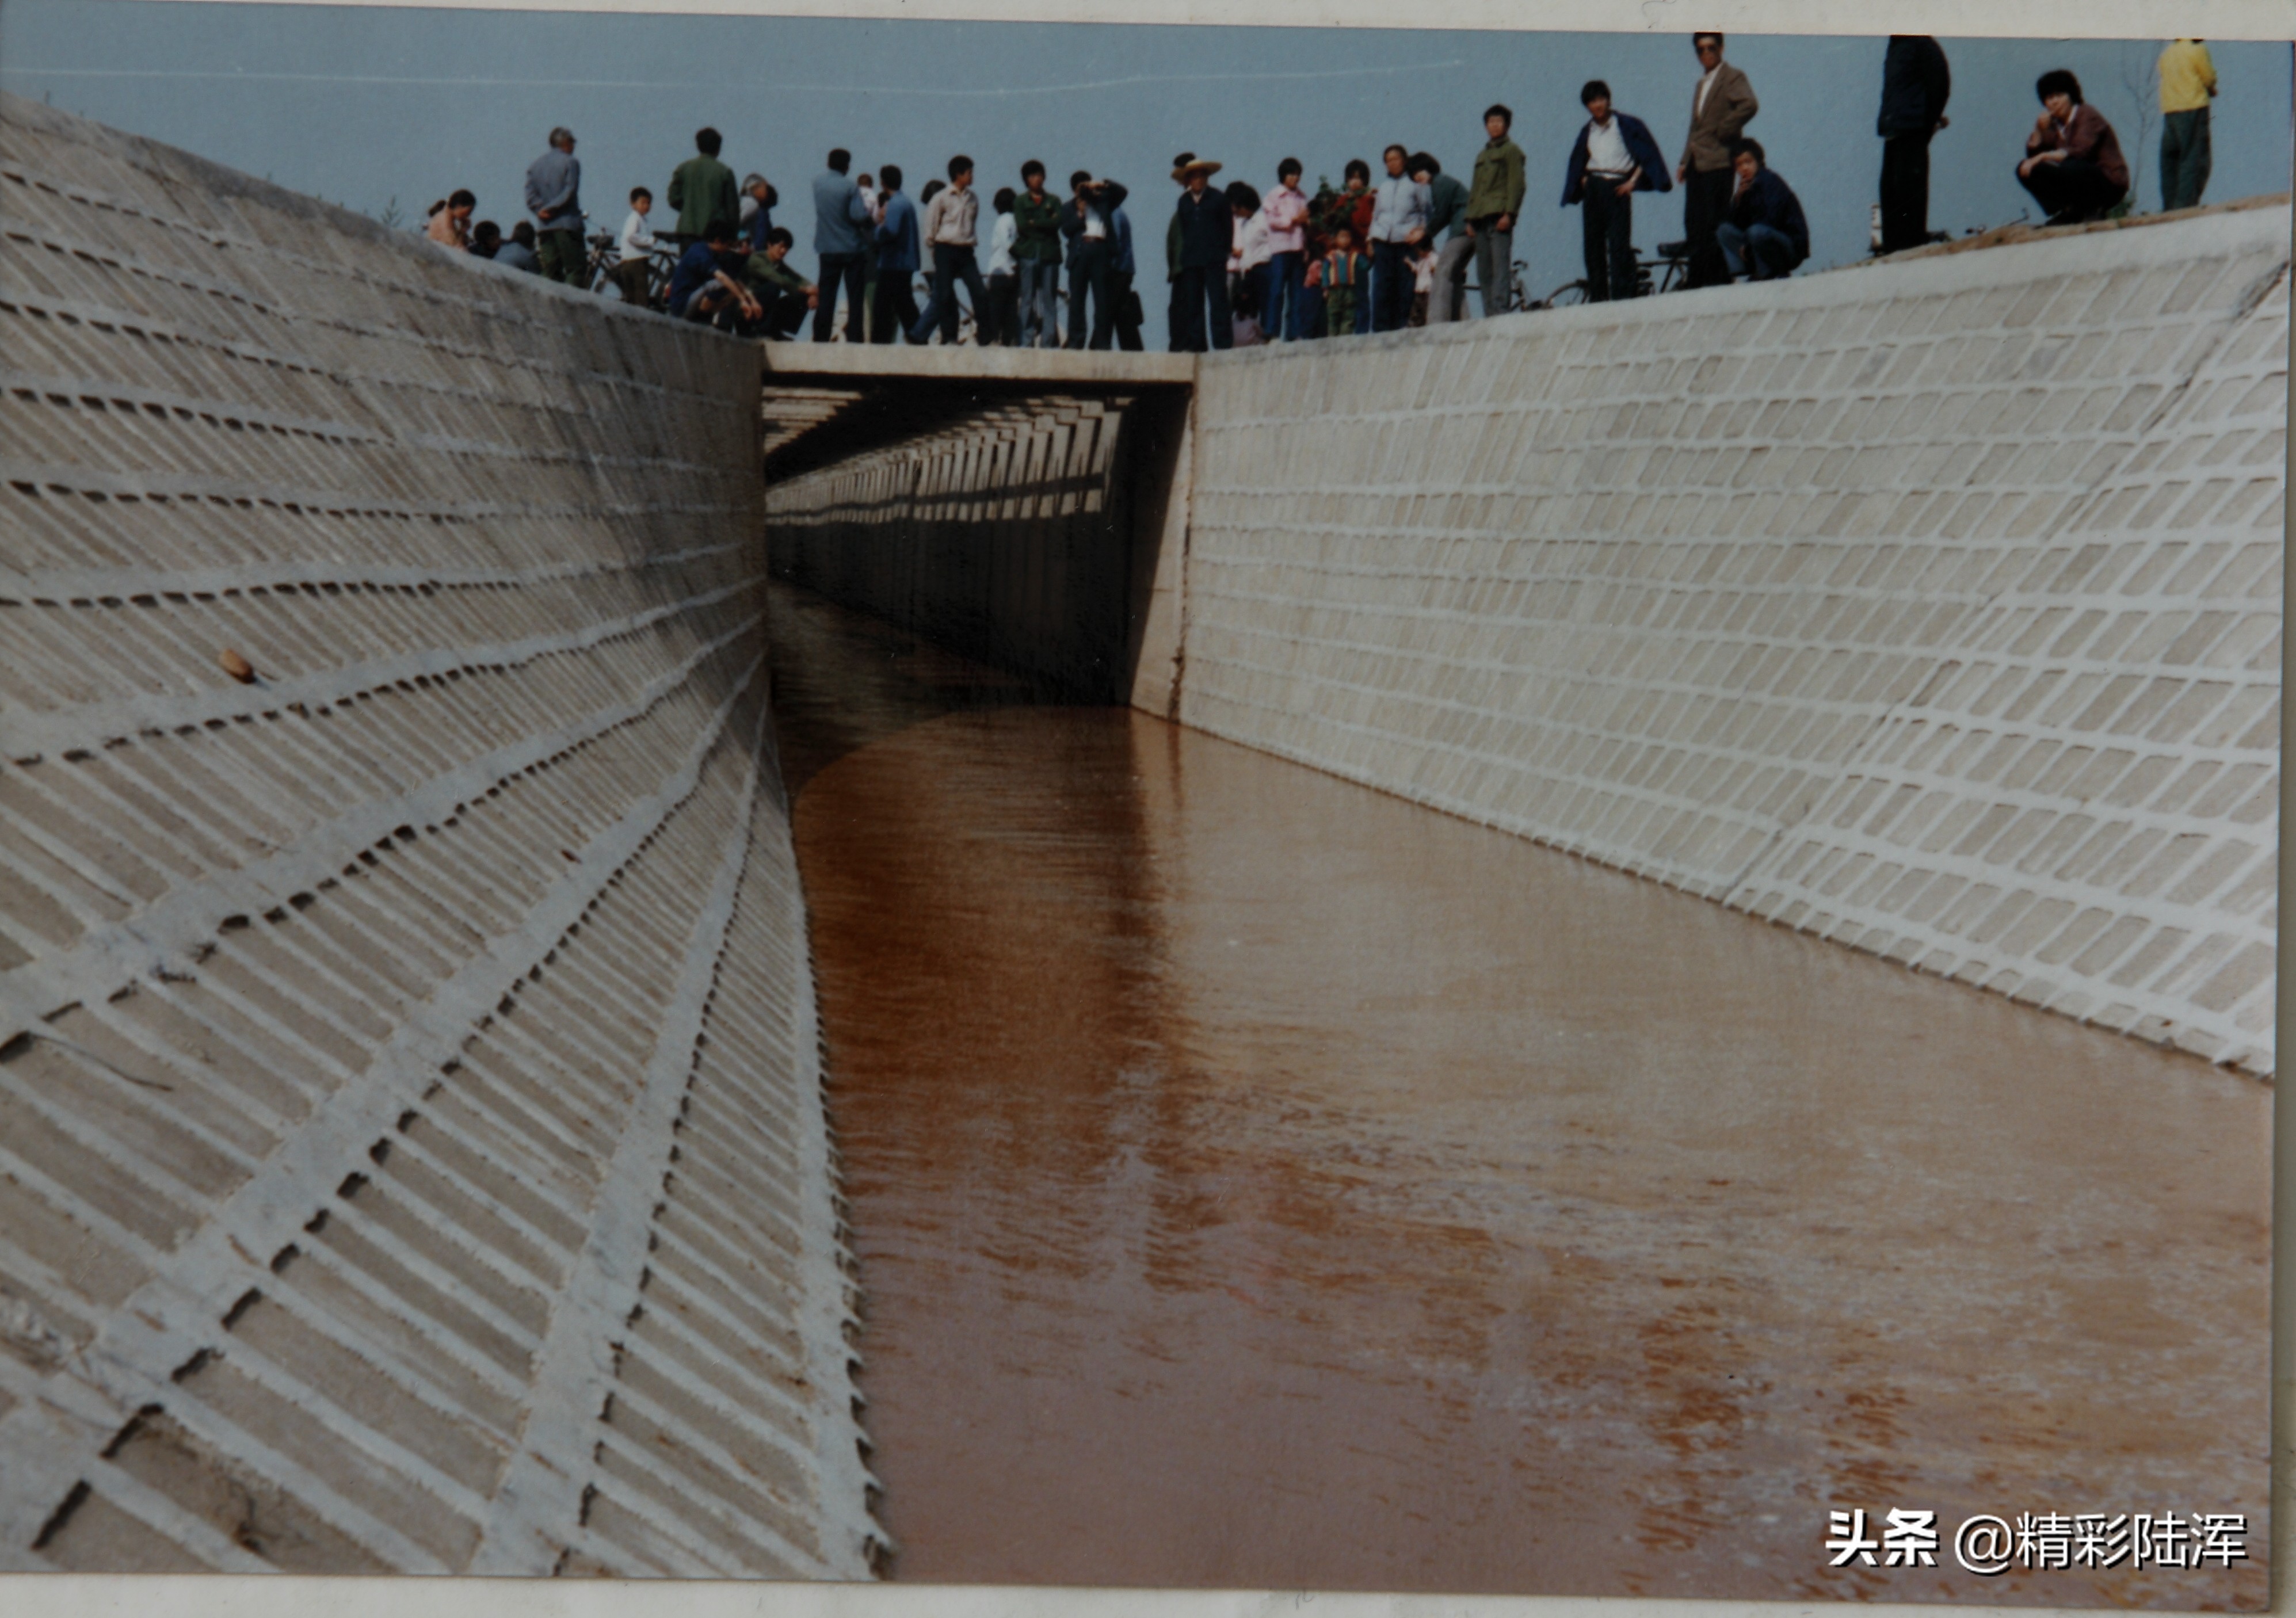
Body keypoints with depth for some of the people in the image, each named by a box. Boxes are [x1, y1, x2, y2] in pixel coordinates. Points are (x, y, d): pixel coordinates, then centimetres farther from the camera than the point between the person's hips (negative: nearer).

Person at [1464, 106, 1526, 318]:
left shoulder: (1511, 150, 5)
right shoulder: (1482, 155, 25)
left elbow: (1516, 183, -4)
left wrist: (1509, 214, -15)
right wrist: (1470, 219, 14)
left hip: (1499, 216, -7)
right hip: (1481, 218, 7)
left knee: (1500, 267, -15)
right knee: (1483, 272, 2)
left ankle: (1500, 311, -22)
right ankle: (1489, 314, 1)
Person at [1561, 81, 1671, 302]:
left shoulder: (1627, 125, 1)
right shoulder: (1587, 131, 15)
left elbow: (1648, 156, 1)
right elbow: (1578, 163, 28)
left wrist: (1632, 182, -7)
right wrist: (1584, 181, 10)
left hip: (1617, 188, -5)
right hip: (1593, 190, 5)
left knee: (1619, 243, -12)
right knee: (1593, 243, 1)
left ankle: (1623, 295, -14)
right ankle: (1597, 296, 5)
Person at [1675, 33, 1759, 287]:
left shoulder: (1732, 77, -4)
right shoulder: (1702, 83, 22)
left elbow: (1749, 105, -23)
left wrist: (1723, 131, -15)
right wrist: (1685, 161, 15)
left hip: (1718, 161, -8)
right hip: (1697, 162, 8)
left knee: (1714, 226, -8)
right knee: (1693, 224, 6)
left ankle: (1717, 279, -6)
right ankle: (1695, 280, 11)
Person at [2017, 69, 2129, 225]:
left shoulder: (2087, 115, -10)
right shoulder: (2053, 124, 10)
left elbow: (2080, 152, -26)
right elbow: (2033, 153, 4)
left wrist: (2044, 156, -33)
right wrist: (2039, 129, -10)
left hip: (2108, 185, -7)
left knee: (2071, 168, -39)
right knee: (2025, 170, -3)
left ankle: (2092, 211, -12)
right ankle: (2067, 212, -5)